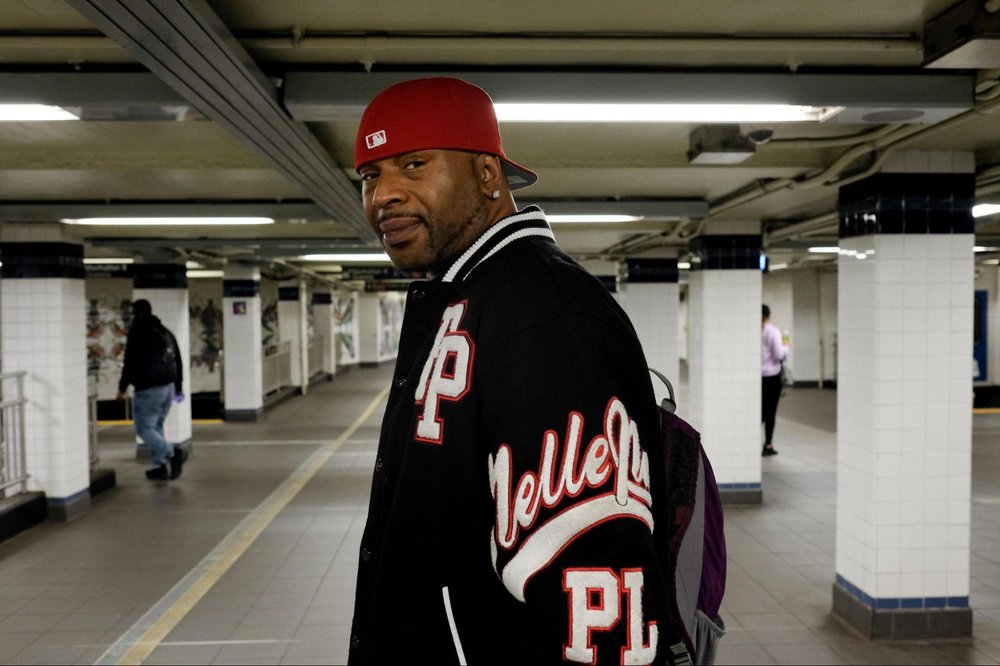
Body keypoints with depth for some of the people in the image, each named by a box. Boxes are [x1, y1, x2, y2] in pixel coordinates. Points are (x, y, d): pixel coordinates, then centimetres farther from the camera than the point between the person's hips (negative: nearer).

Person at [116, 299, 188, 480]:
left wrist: (122, 387, -4)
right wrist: (178, 388, 24)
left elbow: (130, 363, -13)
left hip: (148, 390, -8)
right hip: (168, 387, 8)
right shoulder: (166, 332, 14)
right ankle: (160, 466, 13)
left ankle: (173, 453, -17)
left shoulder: (138, 332, -9)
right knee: (156, 426, 16)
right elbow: (177, 362, 17)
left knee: (144, 428, -1)